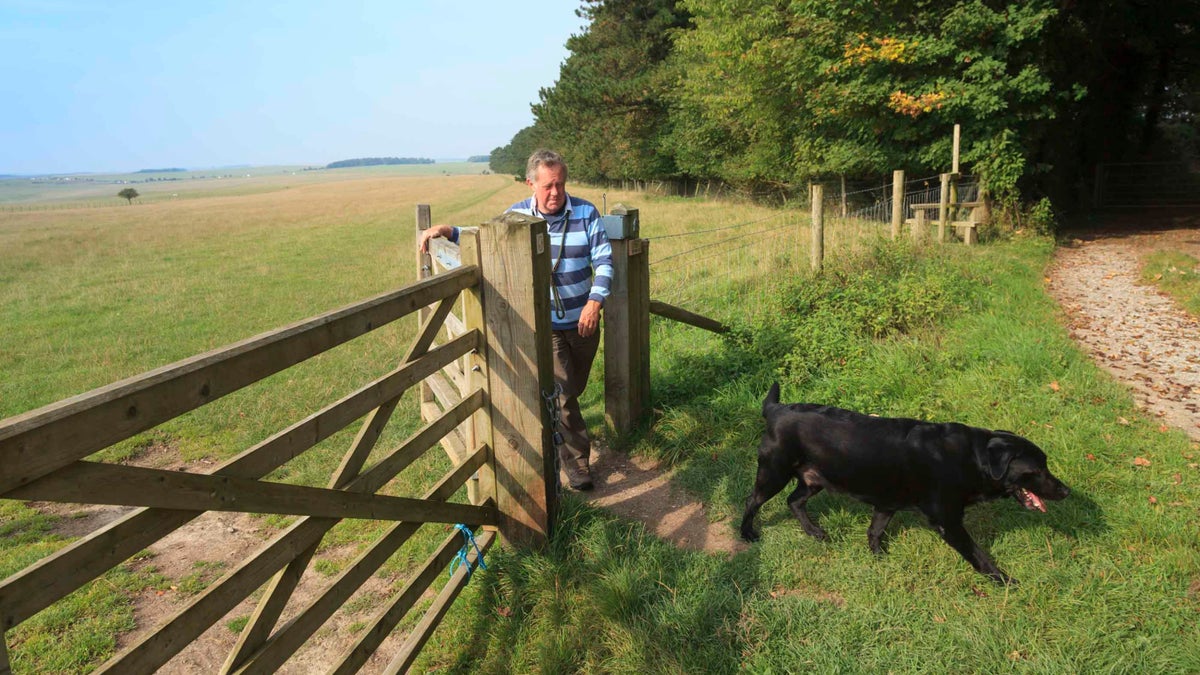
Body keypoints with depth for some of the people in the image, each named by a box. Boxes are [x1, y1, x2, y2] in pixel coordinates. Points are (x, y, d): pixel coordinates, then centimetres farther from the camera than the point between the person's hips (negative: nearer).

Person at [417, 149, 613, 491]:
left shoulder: (585, 212, -7)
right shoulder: (516, 215, -4)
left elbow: (603, 260, -8)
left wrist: (595, 300, -21)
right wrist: (447, 231, -10)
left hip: (583, 321, 2)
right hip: (544, 325, -2)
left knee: (574, 389, 19)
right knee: (561, 393, -9)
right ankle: (577, 460, 8)